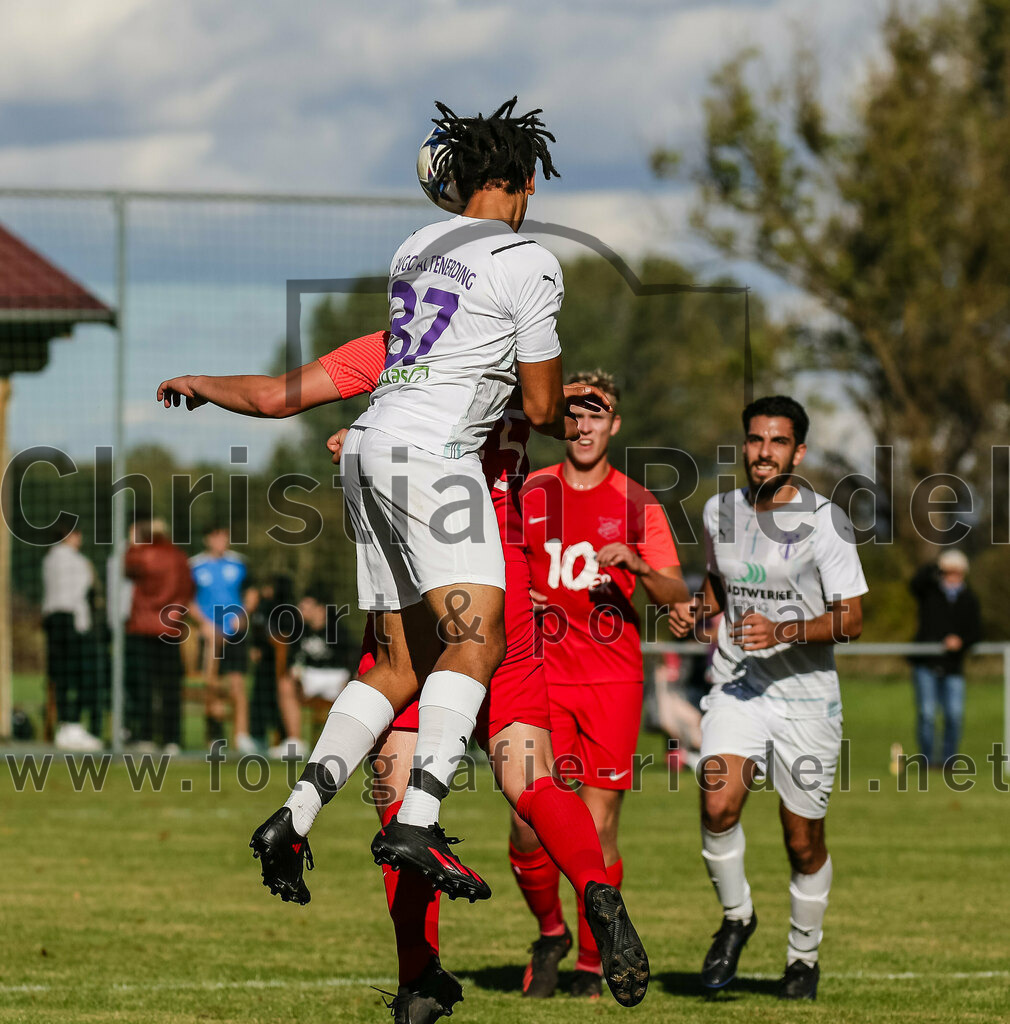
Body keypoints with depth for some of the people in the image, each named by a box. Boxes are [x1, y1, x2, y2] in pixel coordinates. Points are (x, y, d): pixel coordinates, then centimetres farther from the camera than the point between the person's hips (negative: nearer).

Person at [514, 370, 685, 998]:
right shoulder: (525, 496, 9)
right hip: (542, 679, 1)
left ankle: (592, 964, 9)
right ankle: (550, 932, 17)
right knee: (529, 824, -9)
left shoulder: (638, 505, 7)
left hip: (614, 680, -1)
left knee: (599, 825, -4)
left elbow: (677, 595, 2)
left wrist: (638, 567, -18)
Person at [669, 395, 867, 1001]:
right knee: (719, 805, -21)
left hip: (806, 696, -3)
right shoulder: (720, 511, 5)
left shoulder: (826, 522, -10)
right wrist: (698, 611, 4)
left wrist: (784, 632, -25)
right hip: (736, 687, 3)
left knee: (805, 842, 5)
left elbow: (851, 620, -11)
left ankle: (804, 956, 28)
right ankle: (736, 917, 4)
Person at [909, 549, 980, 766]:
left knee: (955, 714, -6)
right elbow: (916, 583, -18)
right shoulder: (930, 591, 5)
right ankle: (927, 758, 5)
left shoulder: (969, 599, 11)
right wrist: (935, 568, -32)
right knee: (926, 713, -6)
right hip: (926, 664, -2)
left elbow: (976, 632, 6)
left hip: (953, 667, 2)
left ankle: (948, 758, 9)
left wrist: (961, 641, -15)